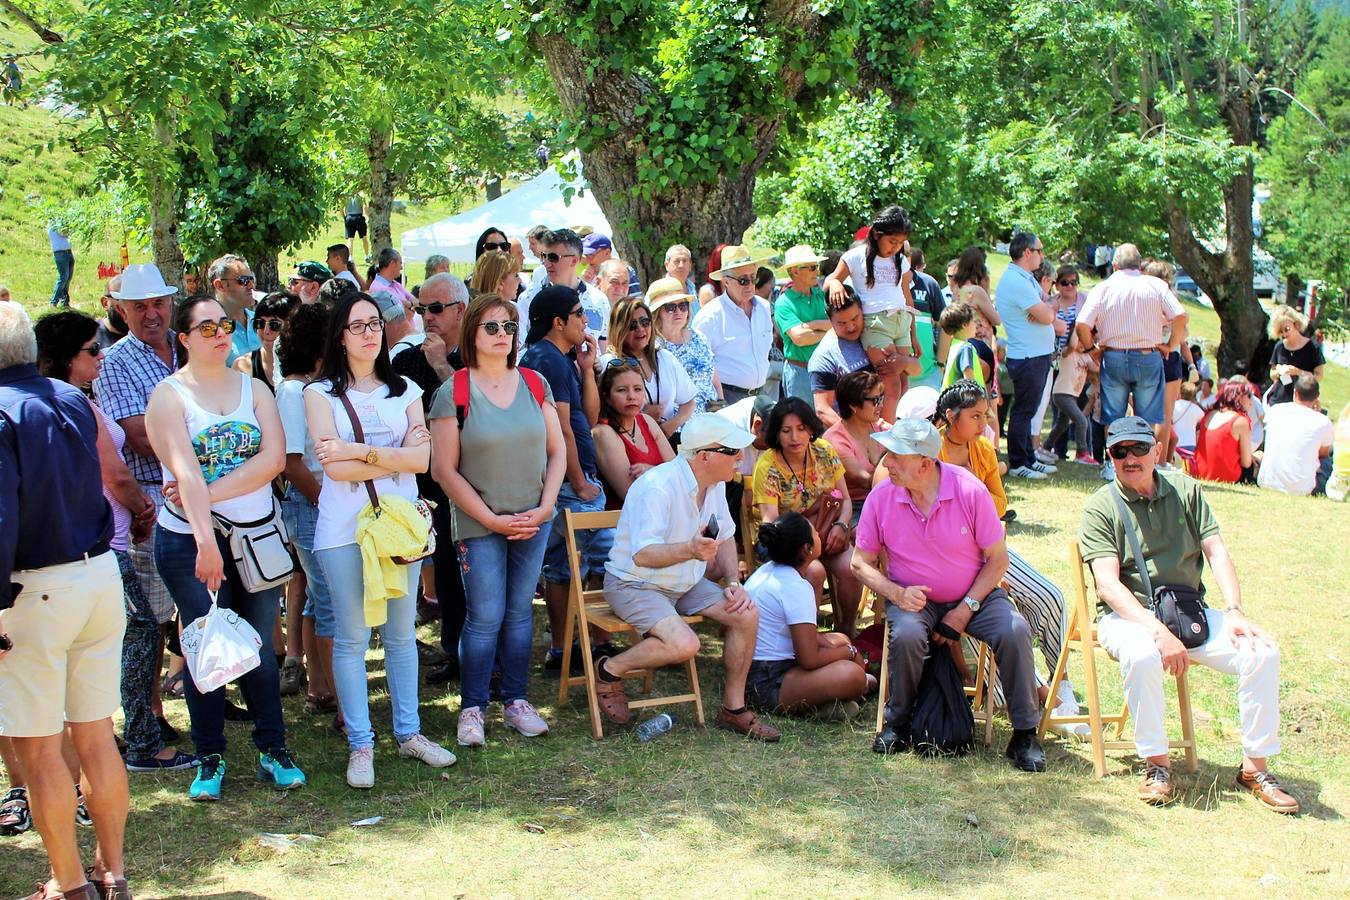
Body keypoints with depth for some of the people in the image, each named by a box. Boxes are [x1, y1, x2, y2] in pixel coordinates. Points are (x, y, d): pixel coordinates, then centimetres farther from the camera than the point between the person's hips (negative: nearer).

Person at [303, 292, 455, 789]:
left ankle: (409, 732, 20)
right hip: (345, 528, -3)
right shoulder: (320, 393, 1)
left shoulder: (404, 391, 10)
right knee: (351, 636, 1)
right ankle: (360, 744, 9)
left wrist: (359, 452, -12)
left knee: (402, 633, 10)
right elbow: (335, 468, -11)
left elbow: (422, 459, -4)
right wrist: (394, 456, -8)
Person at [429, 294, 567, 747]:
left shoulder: (534, 383, 5)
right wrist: (493, 519, -11)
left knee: (520, 611, 10)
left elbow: (557, 451, 8)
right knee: (486, 616, -2)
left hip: (533, 520, 4)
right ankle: (472, 707, 12)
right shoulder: (453, 393, -7)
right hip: (479, 524, -4)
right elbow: (445, 470, -8)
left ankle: (516, 701, 21)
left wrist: (545, 506, -5)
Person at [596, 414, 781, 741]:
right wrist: (690, 550, -49)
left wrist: (734, 583, -2)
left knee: (747, 614, -9)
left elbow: (725, 537, 14)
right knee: (684, 644, -31)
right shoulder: (657, 487, -27)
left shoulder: (715, 484, 1)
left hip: (685, 583, 8)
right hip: (634, 585, -8)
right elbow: (642, 555, -34)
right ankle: (609, 671, -5)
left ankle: (734, 708, 6)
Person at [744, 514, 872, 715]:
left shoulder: (768, 570, 11)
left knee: (840, 639, 23)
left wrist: (830, 645, 7)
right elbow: (810, 659, -21)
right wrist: (851, 652, -4)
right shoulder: (796, 587, -18)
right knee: (851, 675, -29)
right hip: (764, 686, -11)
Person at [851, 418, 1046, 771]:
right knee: (906, 634, -33)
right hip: (913, 598, 0)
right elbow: (861, 563, -1)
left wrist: (965, 610, -16)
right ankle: (897, 721, -7)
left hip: (972, 595, 0)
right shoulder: (881, 497, -11)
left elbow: (997, 558, -7)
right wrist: (898, 594, -19)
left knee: (1015, 630, -27)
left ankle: (1025, 734, -12)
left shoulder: (970, 490, -16)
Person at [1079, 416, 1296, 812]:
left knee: (1262, 652, -18)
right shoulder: (1101, 507, -4)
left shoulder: (1185, 490, 9)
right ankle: (1157, 763, -19)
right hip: (1128, 616, -4)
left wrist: (1234, 612, -14)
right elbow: (1108, 585, -14)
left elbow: (1217, 553, 4)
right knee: (1142, 656, -37)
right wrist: (1159, 632, -27)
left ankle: (1255, 766, -5)